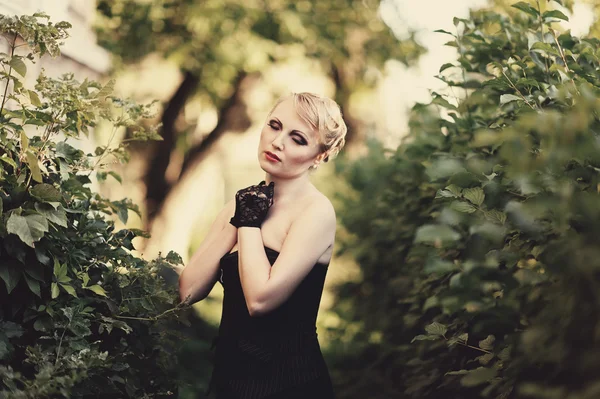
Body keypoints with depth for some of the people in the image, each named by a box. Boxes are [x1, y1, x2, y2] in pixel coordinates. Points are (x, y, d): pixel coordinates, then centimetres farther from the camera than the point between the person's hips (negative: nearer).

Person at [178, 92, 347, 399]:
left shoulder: (316, 211, -14)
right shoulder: (244, 202, 4)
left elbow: (260, 298, -26)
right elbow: (189, 291, -4)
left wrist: (250, 222, -14)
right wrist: (236, 221, -10)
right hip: (229, 373, 6)